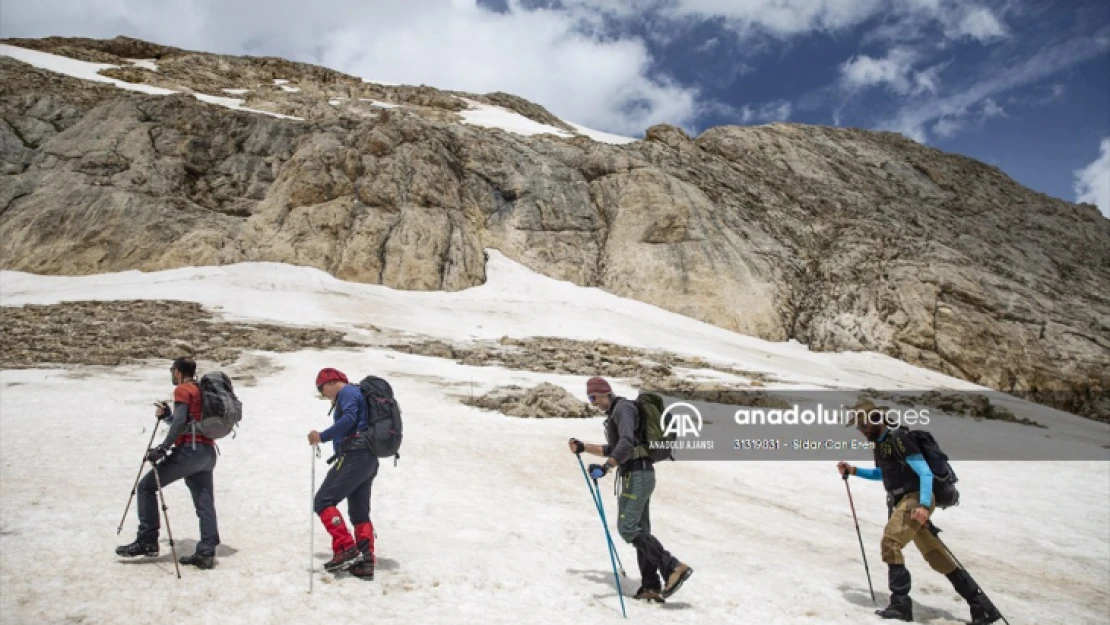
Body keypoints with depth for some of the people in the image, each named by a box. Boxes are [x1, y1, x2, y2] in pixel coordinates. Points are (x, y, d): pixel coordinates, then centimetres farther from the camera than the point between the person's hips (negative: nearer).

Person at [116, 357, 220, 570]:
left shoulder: (183, 390, -3)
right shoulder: (202, 390, 23)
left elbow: (180, 422, -17)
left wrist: (163, 448, -19)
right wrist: (167, 415, 24)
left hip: (189, 450, -8)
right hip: (207, 452, 8)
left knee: (147, 486, 4)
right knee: (205, 503, 5)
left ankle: (147, 541, 4)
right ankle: (206, 553, 4)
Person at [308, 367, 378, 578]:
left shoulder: (347, 392, -2)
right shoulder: (356, 393, 27)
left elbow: (349, 419, -19)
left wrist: (322, 437, -16)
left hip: (354, 456, -10)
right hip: (369, 459, 10)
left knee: (323, 501, -8)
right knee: (360, 512, 11)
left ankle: (346, 549, -15)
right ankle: (365, 562, 7)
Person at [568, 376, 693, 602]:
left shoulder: (622, 408, -10)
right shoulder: (614, 413, 21)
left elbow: (626, 443, -26)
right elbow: (612, 449, 31)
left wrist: (605, 467, -35)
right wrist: (583, 447, 28)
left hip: (636, 474, -10)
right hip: (640, 475, 10)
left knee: (628, 528, -13)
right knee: (639, 530, 8)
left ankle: (673, 568, -14)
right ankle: (651, 587, 10)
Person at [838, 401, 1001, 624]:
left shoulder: (898, 438, -15)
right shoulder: (880, 443, 14)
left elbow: (925, 472, -21)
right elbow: (882, 474, 33)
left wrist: (924, 505, -31)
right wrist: (854, 471, 22)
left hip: (916, 499, -9)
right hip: (902, 502, 9)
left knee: (890, 542, -21)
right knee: (939, 559, 11)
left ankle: (900, 604, -14)